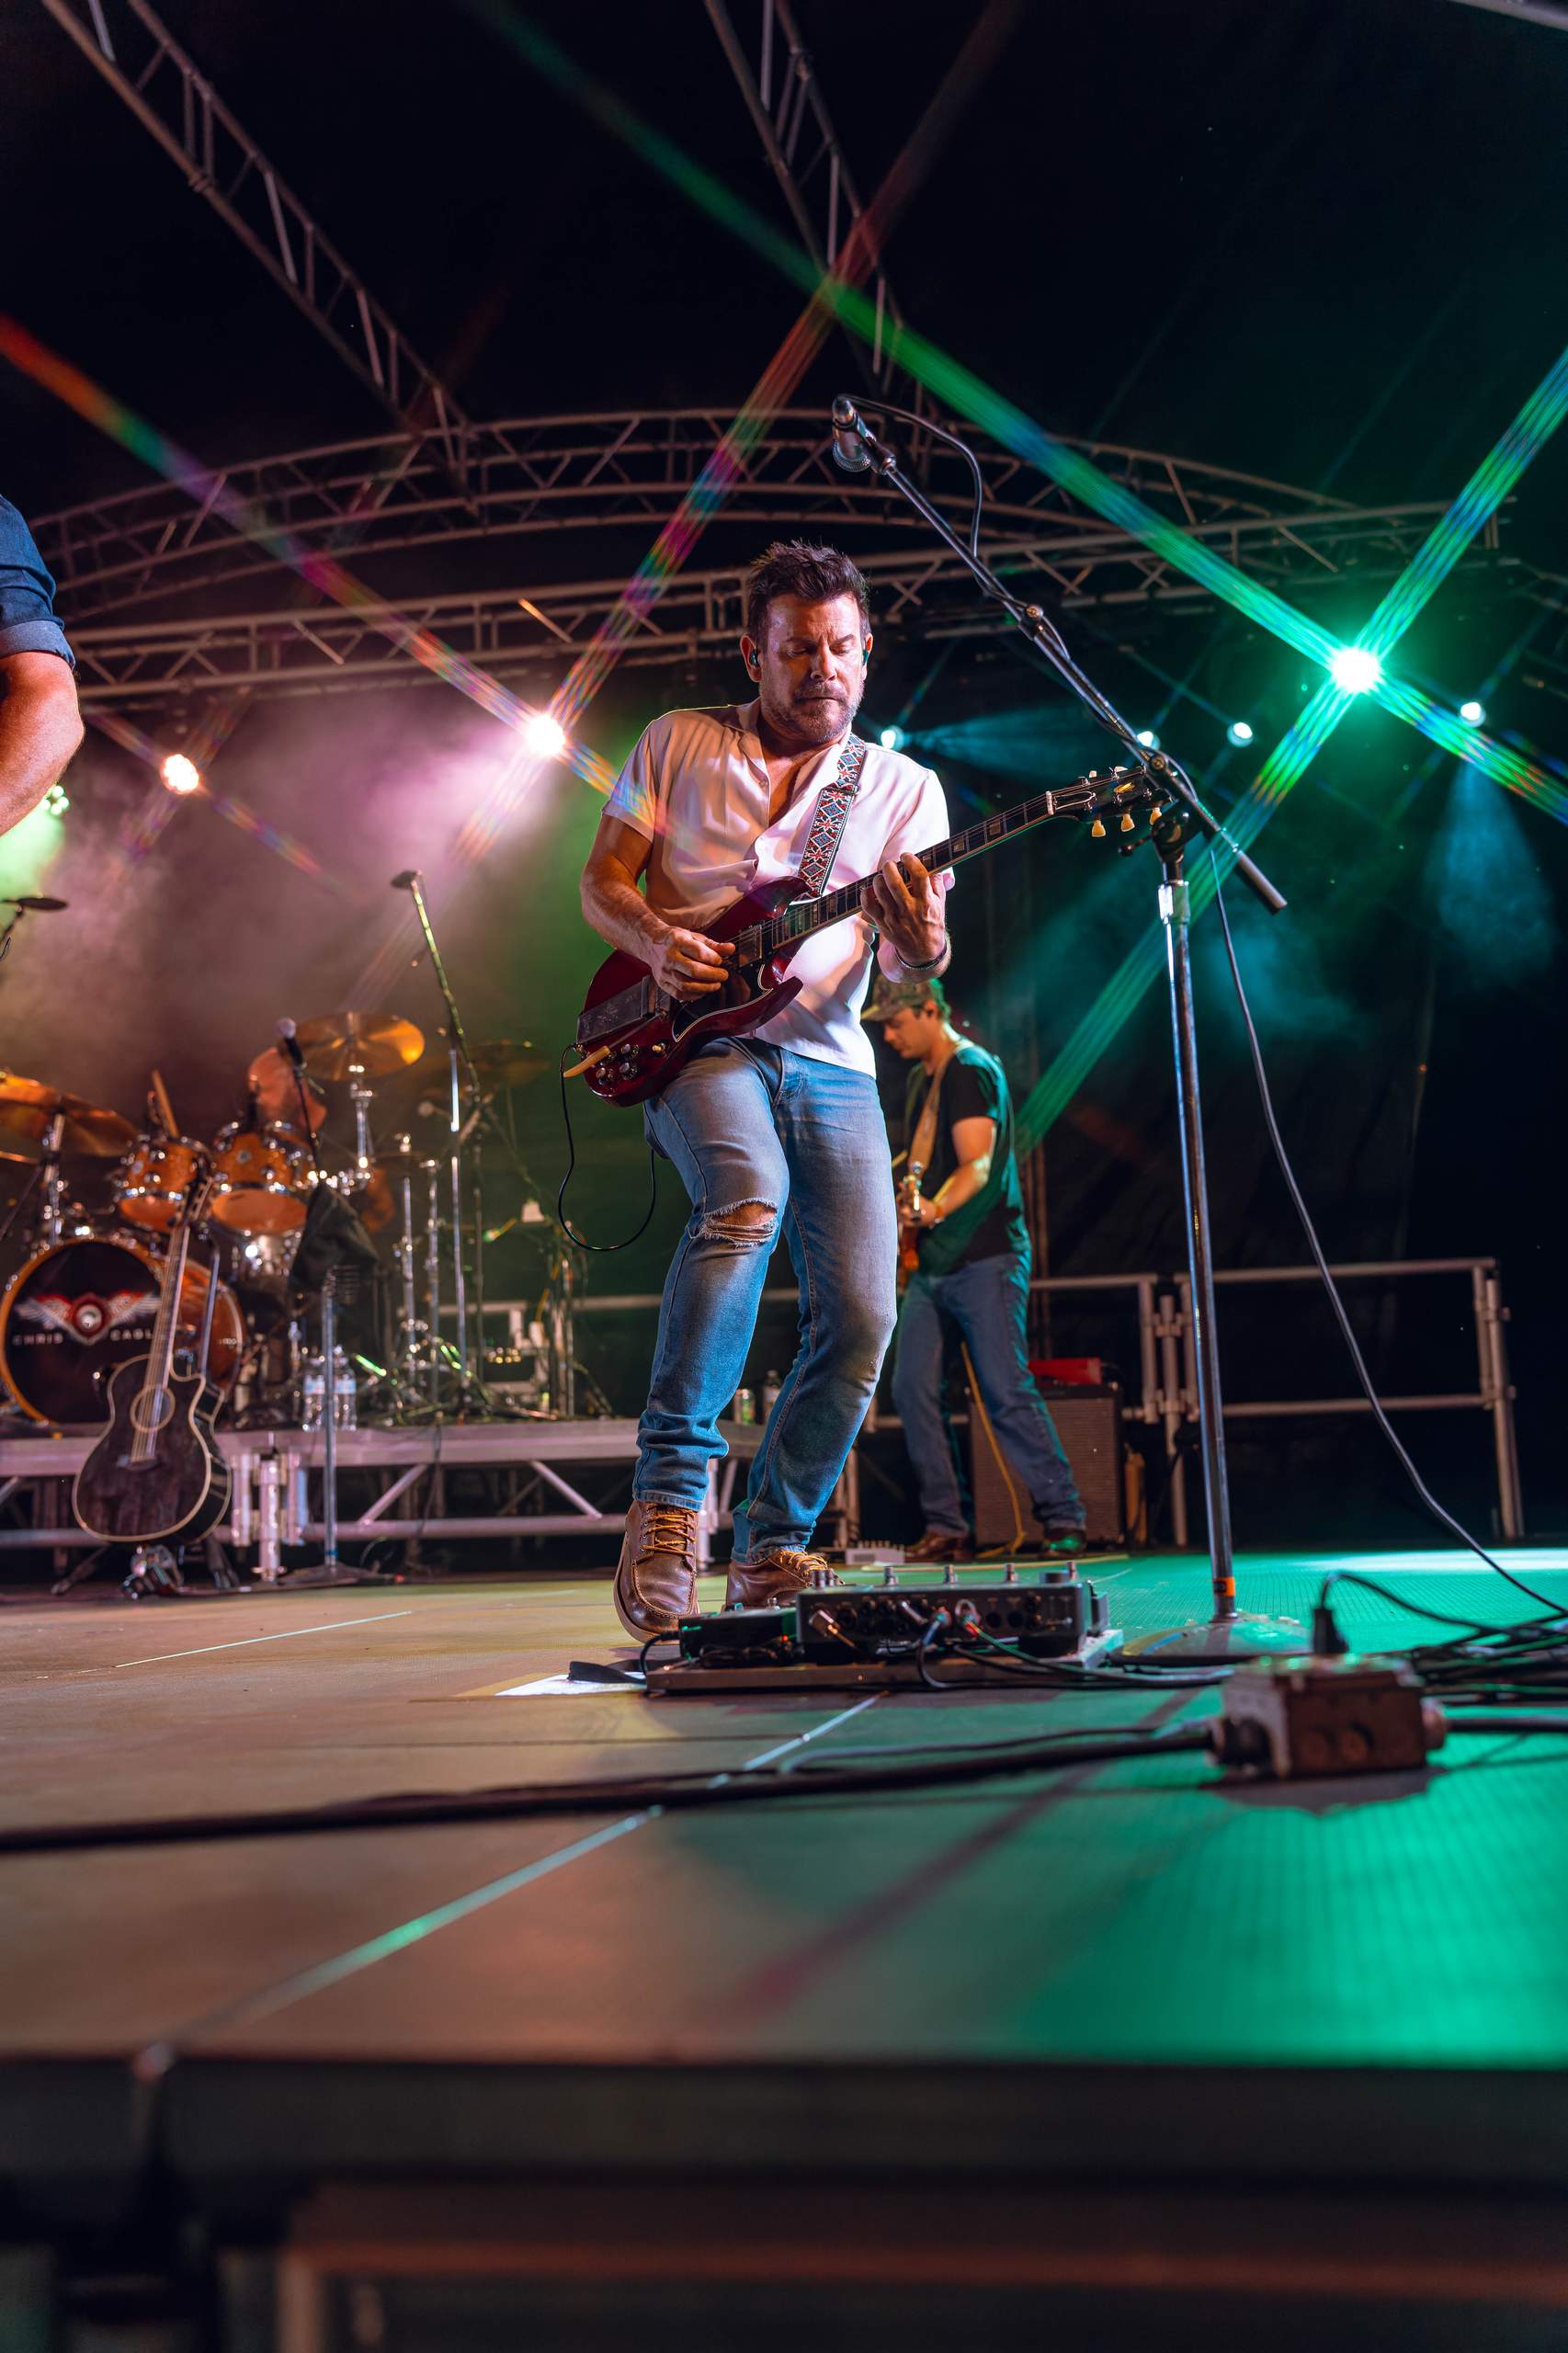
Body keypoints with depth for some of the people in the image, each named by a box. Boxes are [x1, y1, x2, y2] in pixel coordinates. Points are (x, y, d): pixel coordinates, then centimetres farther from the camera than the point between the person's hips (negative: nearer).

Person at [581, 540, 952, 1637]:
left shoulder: (905, 786, 12)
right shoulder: (681, 743, 11)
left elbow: (909, 955, 1)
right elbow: (603, 878, 8)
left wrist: (921, 943, -23)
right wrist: (657, 942, -13)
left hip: (827, 1057, 3)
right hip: (697, 1039, -2)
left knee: (862, 1315, -9)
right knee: (749, 1197, -34)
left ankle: (772, 1547, 10)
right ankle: (671, 1488, -25)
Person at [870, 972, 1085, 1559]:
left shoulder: (971, 1070, -10)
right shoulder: (922, 1078, 18)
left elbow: (977, 1165, -22)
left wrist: (934, 1209, -38)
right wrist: (908, 1209, 19)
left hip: (983, 1259, -9)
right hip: (931, 1263, 9)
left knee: (1006, 1393, -10)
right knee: (912, 1390, 1)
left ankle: (1063, 1520, -1)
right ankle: (946, 1526, 7)